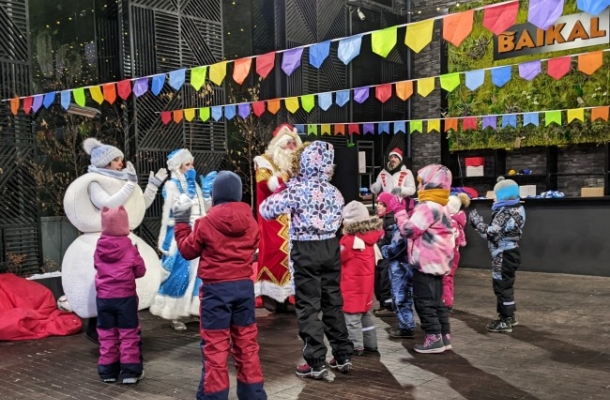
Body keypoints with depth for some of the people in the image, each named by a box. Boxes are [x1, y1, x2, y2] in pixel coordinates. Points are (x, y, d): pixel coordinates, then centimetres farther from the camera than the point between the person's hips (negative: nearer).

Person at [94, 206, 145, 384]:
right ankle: (130, 371, 5)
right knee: (128, 334, 5)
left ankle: (108, 370, 17)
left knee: (106, 334, 11)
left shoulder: (99, 248, -2)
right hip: (125, 297, -3)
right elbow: (140, 271, -3)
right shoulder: (129, 248, -11)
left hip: (103, 297, 3)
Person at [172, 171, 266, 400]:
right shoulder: (250, 221, 1)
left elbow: (187, 250, 3)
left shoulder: (206, 223, -10)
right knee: (246, 342, 13)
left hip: (216, 288, -4)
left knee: (215, 346, 3)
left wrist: (181, 221, 12)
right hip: (244, 286, 4)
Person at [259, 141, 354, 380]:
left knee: (308, 306, 1)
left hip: (305, 251, -5)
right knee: (333, 302, 15)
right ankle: (343, 355, 23)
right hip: (330, 248, 5)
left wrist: (282, 189, 5)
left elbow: (266, 211, -9)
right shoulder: (334, 192, 4)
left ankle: (316, 363, 3)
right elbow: (338, 221, 13)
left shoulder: (296, 189, -12)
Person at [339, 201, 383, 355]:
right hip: (366, 282, 8)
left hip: (352, 284, -8)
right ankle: (371, 343, 25)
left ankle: (356, 346, 4)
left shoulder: (348, 240, -21)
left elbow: (337, 257, -13)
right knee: (367, 313, 18)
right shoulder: (369, 237, -1)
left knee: (352, 316, 0)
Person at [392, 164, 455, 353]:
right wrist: (409, 213, 12)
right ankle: (444, 336, 19)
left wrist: (399, 211, -7)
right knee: (436, 301, 15)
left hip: (426, 263, -10)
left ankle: (434, 339, 1)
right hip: (435, 262, 10)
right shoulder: (438, 206, 15)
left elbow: (409, 230, -20)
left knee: (424, 301, -3)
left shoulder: (429, 206, -19)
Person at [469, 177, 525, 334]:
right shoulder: (517, 209, 10)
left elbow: (491, 233, -26)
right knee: (506, 285, 20)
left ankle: (505, 322, 4)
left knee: (502, 286, -2)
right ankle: (509, 316, 31)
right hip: (510, 252, 10)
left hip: (504, 255, -10)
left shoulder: (505, 213, -22)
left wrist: (477, 221, -14)